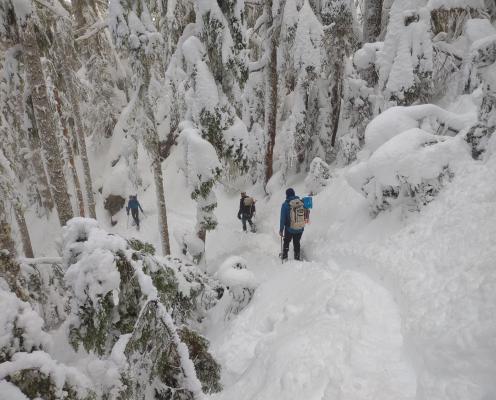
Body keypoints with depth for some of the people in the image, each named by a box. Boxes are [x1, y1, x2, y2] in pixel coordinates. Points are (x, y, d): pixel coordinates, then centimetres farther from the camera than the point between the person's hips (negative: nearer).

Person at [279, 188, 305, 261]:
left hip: (290, 229, -2)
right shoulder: (301, 202, -6)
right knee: (297, 243, 21)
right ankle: (297, 258, 29)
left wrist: (281, 230, -4)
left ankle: (284, 256, 32)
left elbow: (283, 219, -13)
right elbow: (305, 215, 4)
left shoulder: (285, 205, -15)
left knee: (286, 242, 23)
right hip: (300, 229, 3)